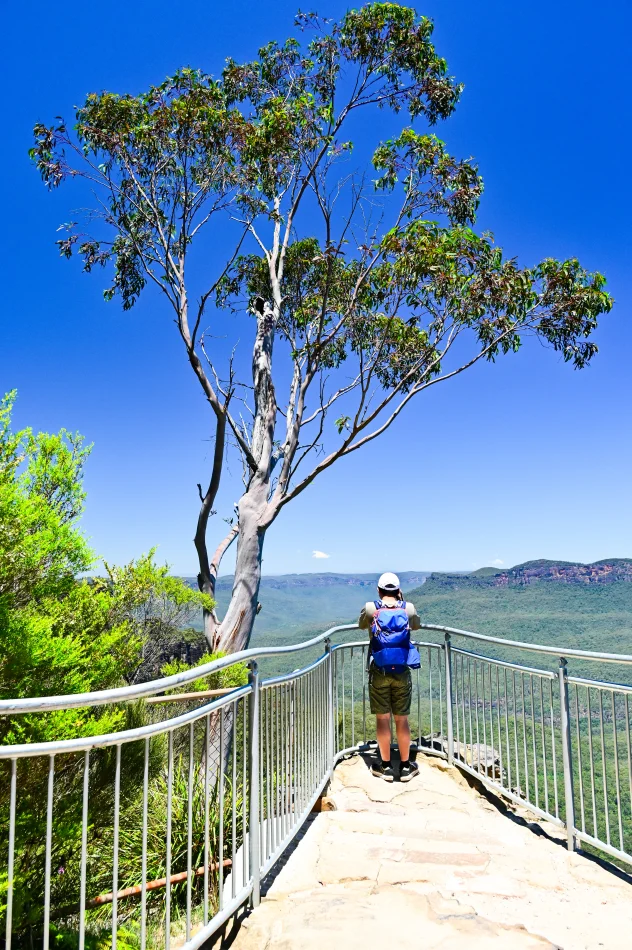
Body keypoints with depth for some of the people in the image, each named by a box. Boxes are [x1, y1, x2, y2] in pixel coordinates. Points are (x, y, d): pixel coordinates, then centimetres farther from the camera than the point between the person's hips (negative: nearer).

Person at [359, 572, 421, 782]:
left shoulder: (371, 608, -5)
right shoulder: (408, 608, -1)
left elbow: (361, 625, 16)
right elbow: (417, 625, 20)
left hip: (379, 672, -1)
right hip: (402, 672, 1)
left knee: (382, 718, 8)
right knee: (402, 719, 10)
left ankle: (385, 766, 16)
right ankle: (406, 766, 19)